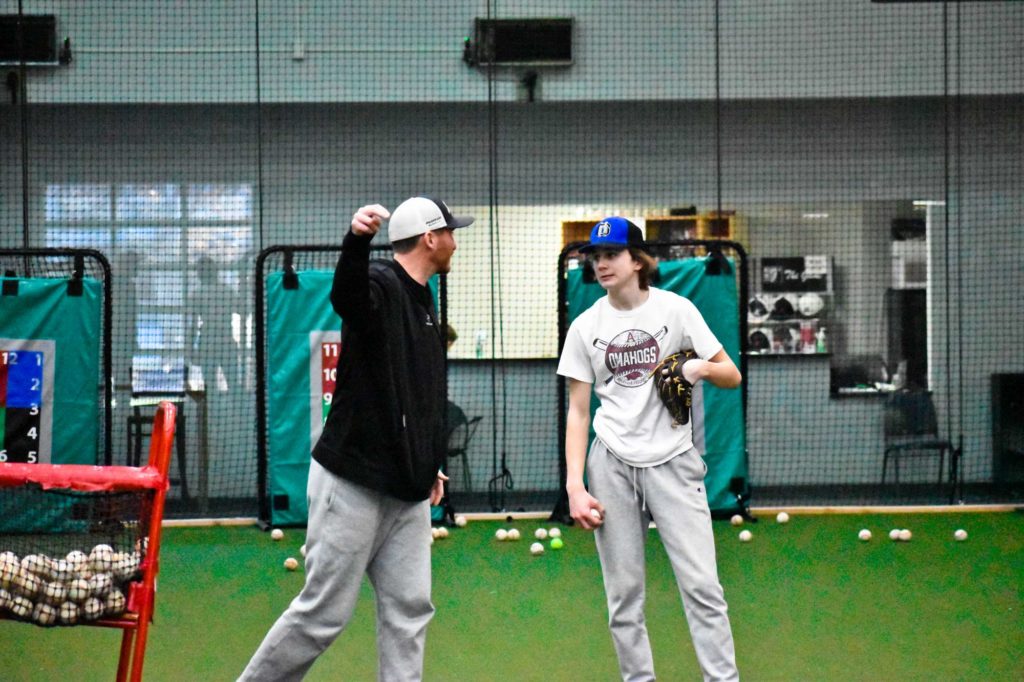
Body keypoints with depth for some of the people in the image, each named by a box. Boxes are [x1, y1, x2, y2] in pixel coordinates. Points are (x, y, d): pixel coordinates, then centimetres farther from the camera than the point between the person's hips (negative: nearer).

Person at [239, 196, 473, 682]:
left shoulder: (425, 305, 14)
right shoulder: (380, 285, -13)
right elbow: (345, 294, -40)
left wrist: (431, 465, 22)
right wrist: (356, 239, -60)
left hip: (407, 492, 9)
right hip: (353, 484, -8)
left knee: (409, 610, 6)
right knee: (324, 612, -3)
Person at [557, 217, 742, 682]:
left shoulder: (676, 309, 0)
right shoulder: (585, 326, 5)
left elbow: (732, 377, 3)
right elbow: (578, 412, 6)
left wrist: (703, 367, -20)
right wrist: (575, 486, -2)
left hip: (672, 460, -2)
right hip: (611, 464, 2)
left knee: (701, 585, -8)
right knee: (623, 595, 3)